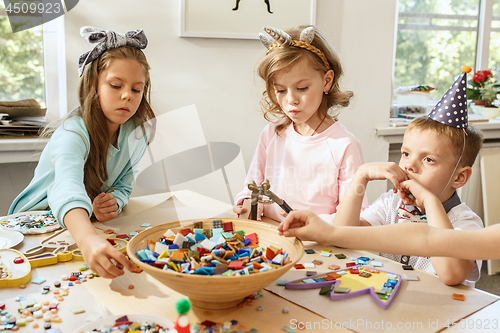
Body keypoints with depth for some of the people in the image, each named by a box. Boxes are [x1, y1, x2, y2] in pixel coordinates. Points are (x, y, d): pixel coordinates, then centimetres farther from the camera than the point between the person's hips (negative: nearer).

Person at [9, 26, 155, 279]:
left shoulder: (137, 132, -8)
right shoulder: (75, 133, -26)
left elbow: (123, 185, 1)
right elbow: (68, 189, -44)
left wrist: (114, 201, -22)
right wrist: (88, 240, -62)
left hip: (91, 225, 5)